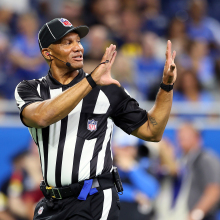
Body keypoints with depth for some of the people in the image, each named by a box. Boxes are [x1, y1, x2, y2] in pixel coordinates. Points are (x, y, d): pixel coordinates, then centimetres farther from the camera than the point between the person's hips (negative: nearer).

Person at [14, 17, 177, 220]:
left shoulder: (106, 90, 5)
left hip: (96, 203, -2)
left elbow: (152, 132, 7)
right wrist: (91, 81, -23)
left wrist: (167, 86, -5)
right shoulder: (30, 90, 5)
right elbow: (40, 117, -19)